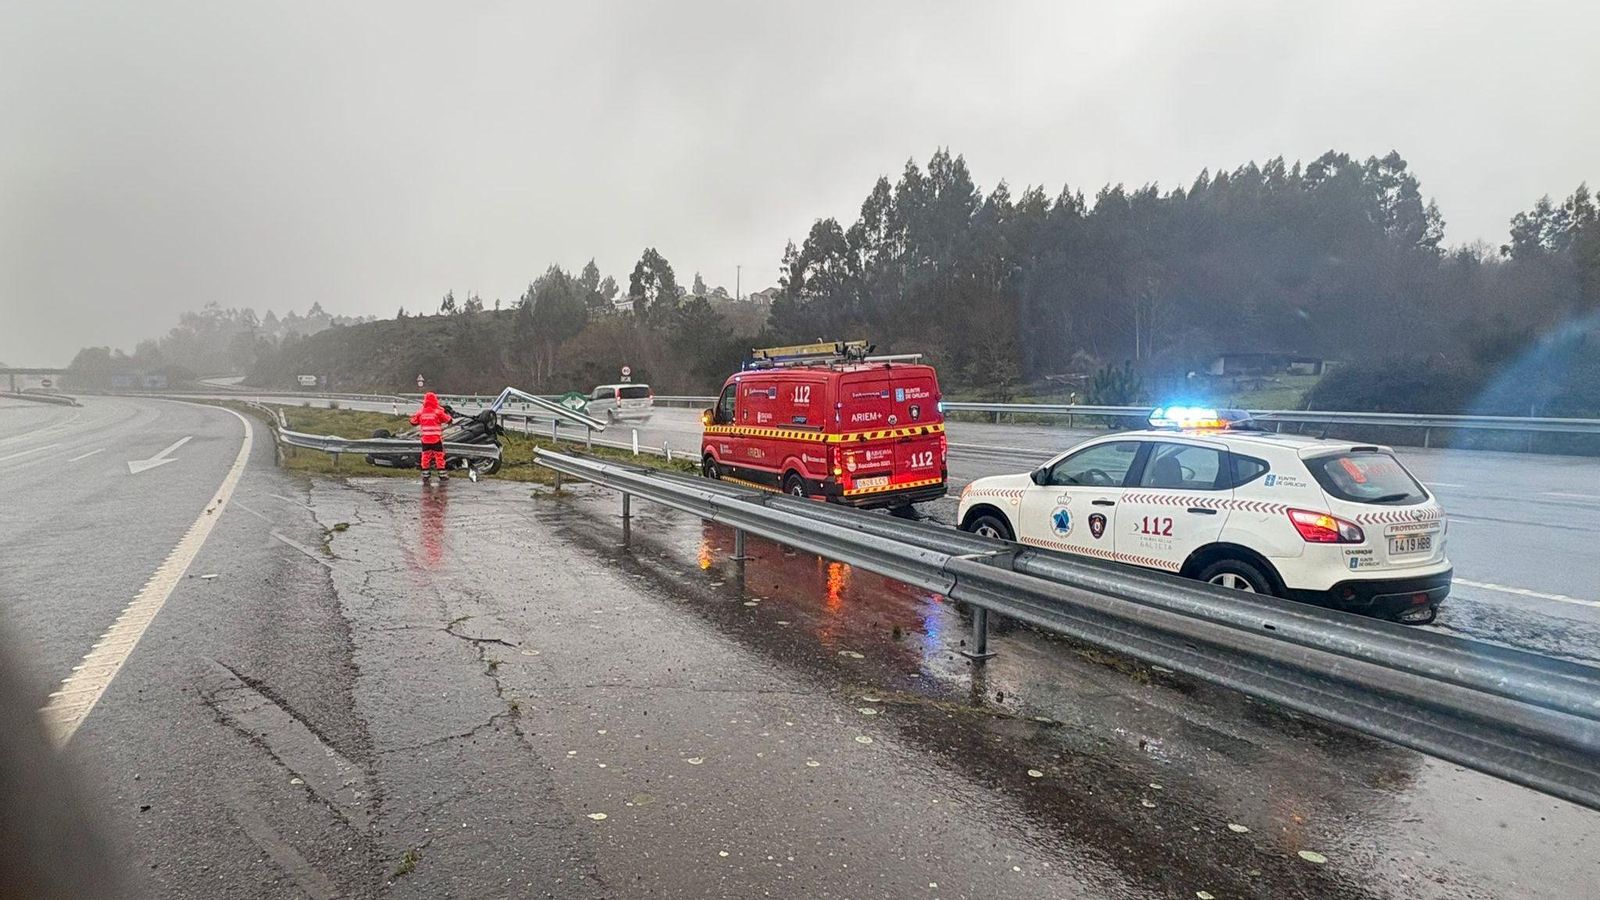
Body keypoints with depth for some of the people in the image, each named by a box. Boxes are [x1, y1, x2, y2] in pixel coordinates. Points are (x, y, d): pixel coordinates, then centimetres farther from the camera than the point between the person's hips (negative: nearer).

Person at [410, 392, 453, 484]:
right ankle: (442, 475, 9)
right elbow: (448, 420, 0)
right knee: (439, 455, 6)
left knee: (425, 456, 12)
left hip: (425, 439, 3)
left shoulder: (421, 412, 1)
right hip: (436, 438, -3)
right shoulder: (438, 411, -9)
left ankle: (425, 475, 14)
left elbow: (414, 422, 11)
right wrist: (448, 414, 20)